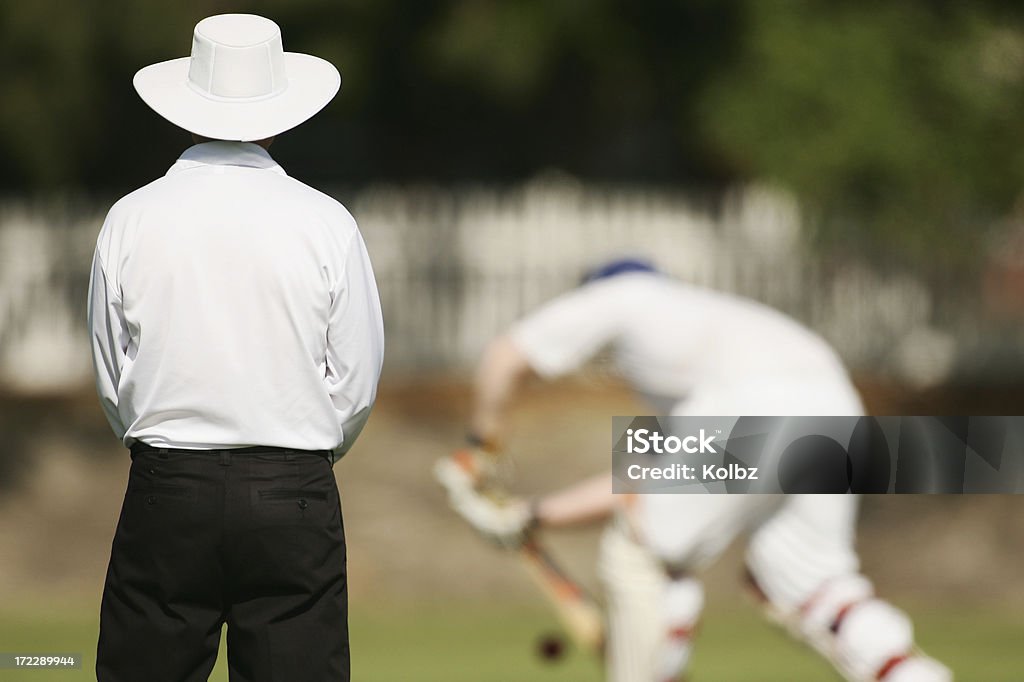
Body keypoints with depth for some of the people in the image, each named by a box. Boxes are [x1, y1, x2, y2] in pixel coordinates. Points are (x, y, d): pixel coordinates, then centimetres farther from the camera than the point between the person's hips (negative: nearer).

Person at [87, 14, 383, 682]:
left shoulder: (131, 221, -2)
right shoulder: (325, 224, -4)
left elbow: (110, 377, 6)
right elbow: (359, 380, 2)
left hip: (164, 489, 1)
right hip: (294, 495, -1)